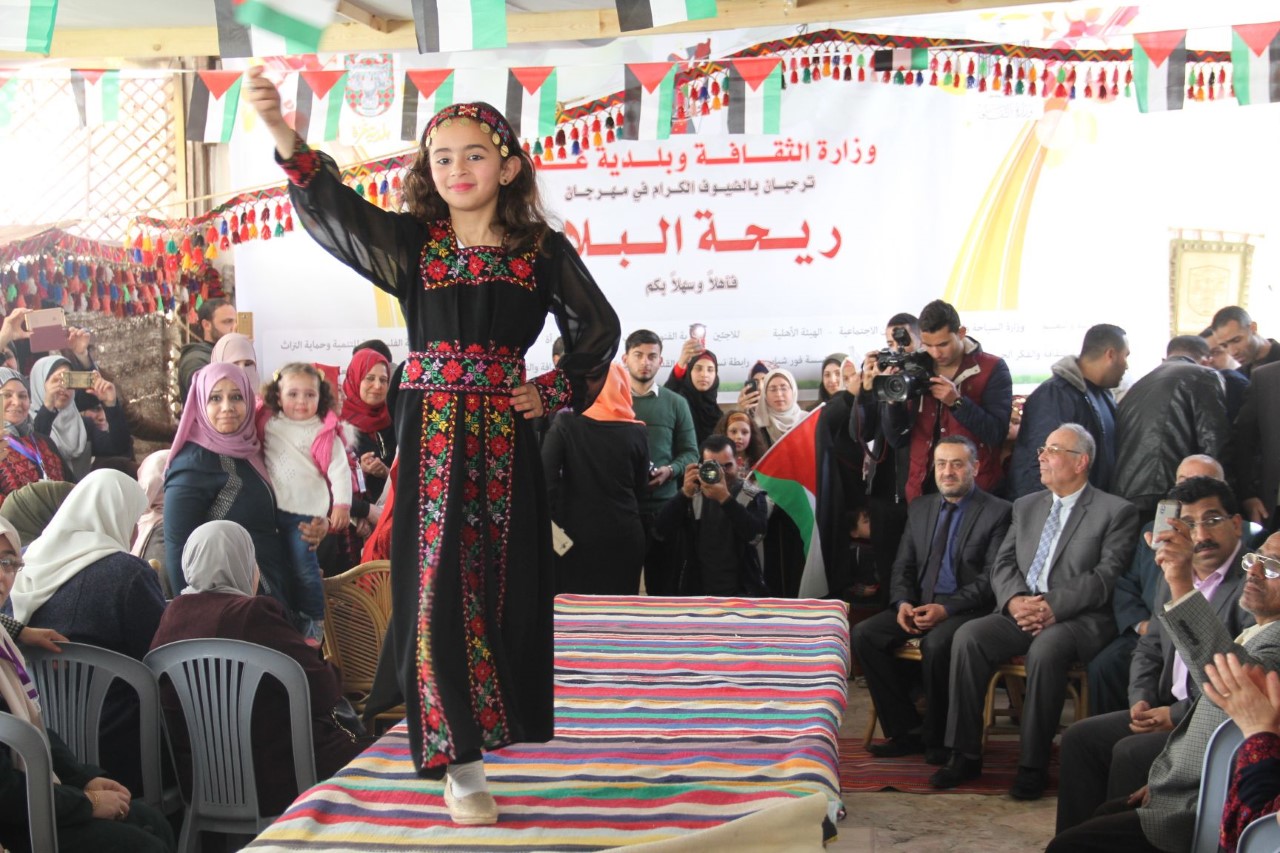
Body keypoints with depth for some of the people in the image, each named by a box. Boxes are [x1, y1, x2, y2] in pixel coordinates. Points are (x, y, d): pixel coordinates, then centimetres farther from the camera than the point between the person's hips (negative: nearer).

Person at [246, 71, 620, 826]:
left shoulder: (543, 250, 4)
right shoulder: (410, 242, 1)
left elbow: (599, 328, 14)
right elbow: (333, 204, -15)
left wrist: (559, 392, 3)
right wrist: (283, 134, -31)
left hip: (505, 431, 2)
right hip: (433, 430, -1)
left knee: (503, 581, 8)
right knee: (440, 583, -4)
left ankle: (492, 721, 28)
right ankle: (459, 763, 2)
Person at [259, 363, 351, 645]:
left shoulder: (324, 432, -8)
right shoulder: (268, 423, 5)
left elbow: (339, 469, -10)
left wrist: (342, 504, -16)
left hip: (305, 511, -5)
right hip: (272, 508, 5)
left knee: (303, 568, -6)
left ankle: (314, 624, 7)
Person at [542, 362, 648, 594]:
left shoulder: (566, 422, -5)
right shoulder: (637, 432, 0)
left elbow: (546, 473, -13)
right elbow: (641, 486, 6)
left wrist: (555, 520, -8)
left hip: (577, 534, -1)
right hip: (623, 536, 1)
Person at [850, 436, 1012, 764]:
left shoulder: (997, 512, -3)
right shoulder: (920, 509, 16)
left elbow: (993, 578, -10)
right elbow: (903, 567, 16)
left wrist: (946, 609, -21)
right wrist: (903, 603, -6)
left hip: (968, 610, -6)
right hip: (920, 604, 6)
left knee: (936, 644, -36)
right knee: (863, 634, -16)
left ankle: (937, 739, -14)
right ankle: (906, 731, -7)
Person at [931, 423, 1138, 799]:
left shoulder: (1116, 512, 2)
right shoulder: (1026, 506, 20)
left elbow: (1105, 577, -9)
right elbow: (1003, 565, 13)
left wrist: (1053, 606, -21)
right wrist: (1015, 600, -9)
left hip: (1079, 618, -5)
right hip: (1020, 613, 5)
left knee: (1046, 648, -36)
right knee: (968, 636, -22)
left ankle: (1033, 765, -25)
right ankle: (965, 754, -15)